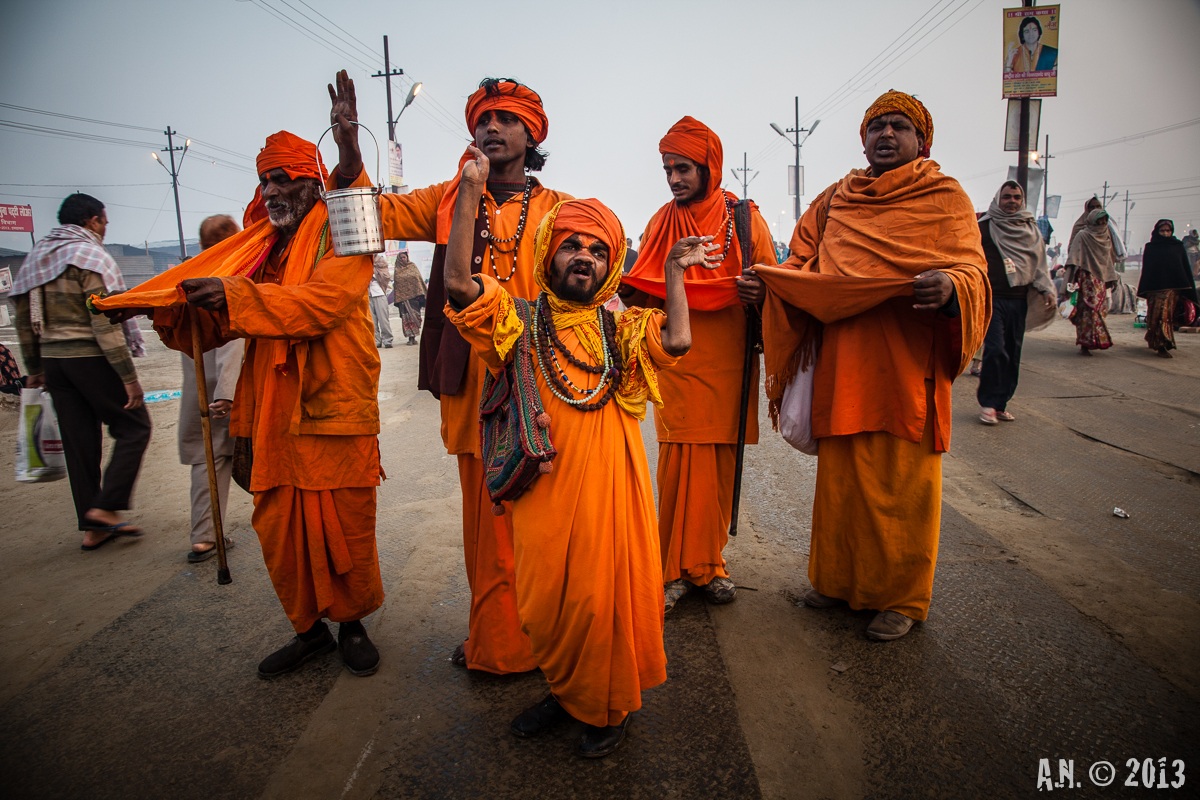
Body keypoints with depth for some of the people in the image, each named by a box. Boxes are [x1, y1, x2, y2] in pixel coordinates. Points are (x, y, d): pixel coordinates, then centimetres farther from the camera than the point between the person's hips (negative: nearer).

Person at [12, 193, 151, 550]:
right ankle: (106, 506, -4)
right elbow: (106, 324, -18)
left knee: (78, 443, 10)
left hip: (53, 359, 8)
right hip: (91, 358, -8)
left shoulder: (36, 258, 14)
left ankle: (92, 527, 15)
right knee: (134, 428, 4)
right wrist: (128, 377, -18)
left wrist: (35, 368, 25)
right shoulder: (91, 257, -10)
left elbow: (24, 322, 17)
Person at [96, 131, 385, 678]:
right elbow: (213, 319, 11)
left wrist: (237, 296, -27)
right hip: (275, 413, 6)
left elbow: (321, 301, -20)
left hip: (335, 410, -6)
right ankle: (309, 628, 27)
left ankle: (352, 623, 24)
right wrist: (155, 303, -4)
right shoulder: (261, 246, 17)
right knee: (278, 526, 9)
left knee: (342, 526, 2)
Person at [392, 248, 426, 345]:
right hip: (403, 296, 0)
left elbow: (419, 279, 6)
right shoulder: (397, 270, 8)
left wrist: (420, 294, -2)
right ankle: (411, 337, -2)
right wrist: (397, 299, 0)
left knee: (414, 315, -3)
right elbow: (395, 285, 7)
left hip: (413, 294, 0)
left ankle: (413, 336, 1)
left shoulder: (412, 266, 8)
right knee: (406, 316, -3)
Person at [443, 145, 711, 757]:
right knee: (545, 593, 12)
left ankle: (608, 707, 31)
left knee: (604, 589, 7)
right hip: (543, 478, 1)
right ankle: (565, 691, 38)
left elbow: (676, 341, -12)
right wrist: (470, 195, -12)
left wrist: (674, 273, -3)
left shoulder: (621, 328, 7)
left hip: (606, 478, 0)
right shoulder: (520, 320, 5)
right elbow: (458, 282, -10)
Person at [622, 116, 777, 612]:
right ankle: (678, 567, 8)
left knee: (720, 463, 3)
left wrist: (759, 293, -16)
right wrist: (625, 290, -7)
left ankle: (709, 562, 17)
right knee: (680, 463, -4)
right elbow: (646, 294, 15)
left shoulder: (745, 218, 6)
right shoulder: (660, 223, 12)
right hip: (678, 362, 1)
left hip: (728, 364, 0)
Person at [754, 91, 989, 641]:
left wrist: (951, 286, -29)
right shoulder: (836, 200, 17)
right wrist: (764, 281, 1)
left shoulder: (945, 198, 5)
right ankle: (839, 579, 26)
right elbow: (801, 264, 22)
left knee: (902, 483, 1)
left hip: (908, 366, -3)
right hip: (841, 366, 4)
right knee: (840, 476, 9)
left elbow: (972, 271, -5)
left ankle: (901, 597, 18)